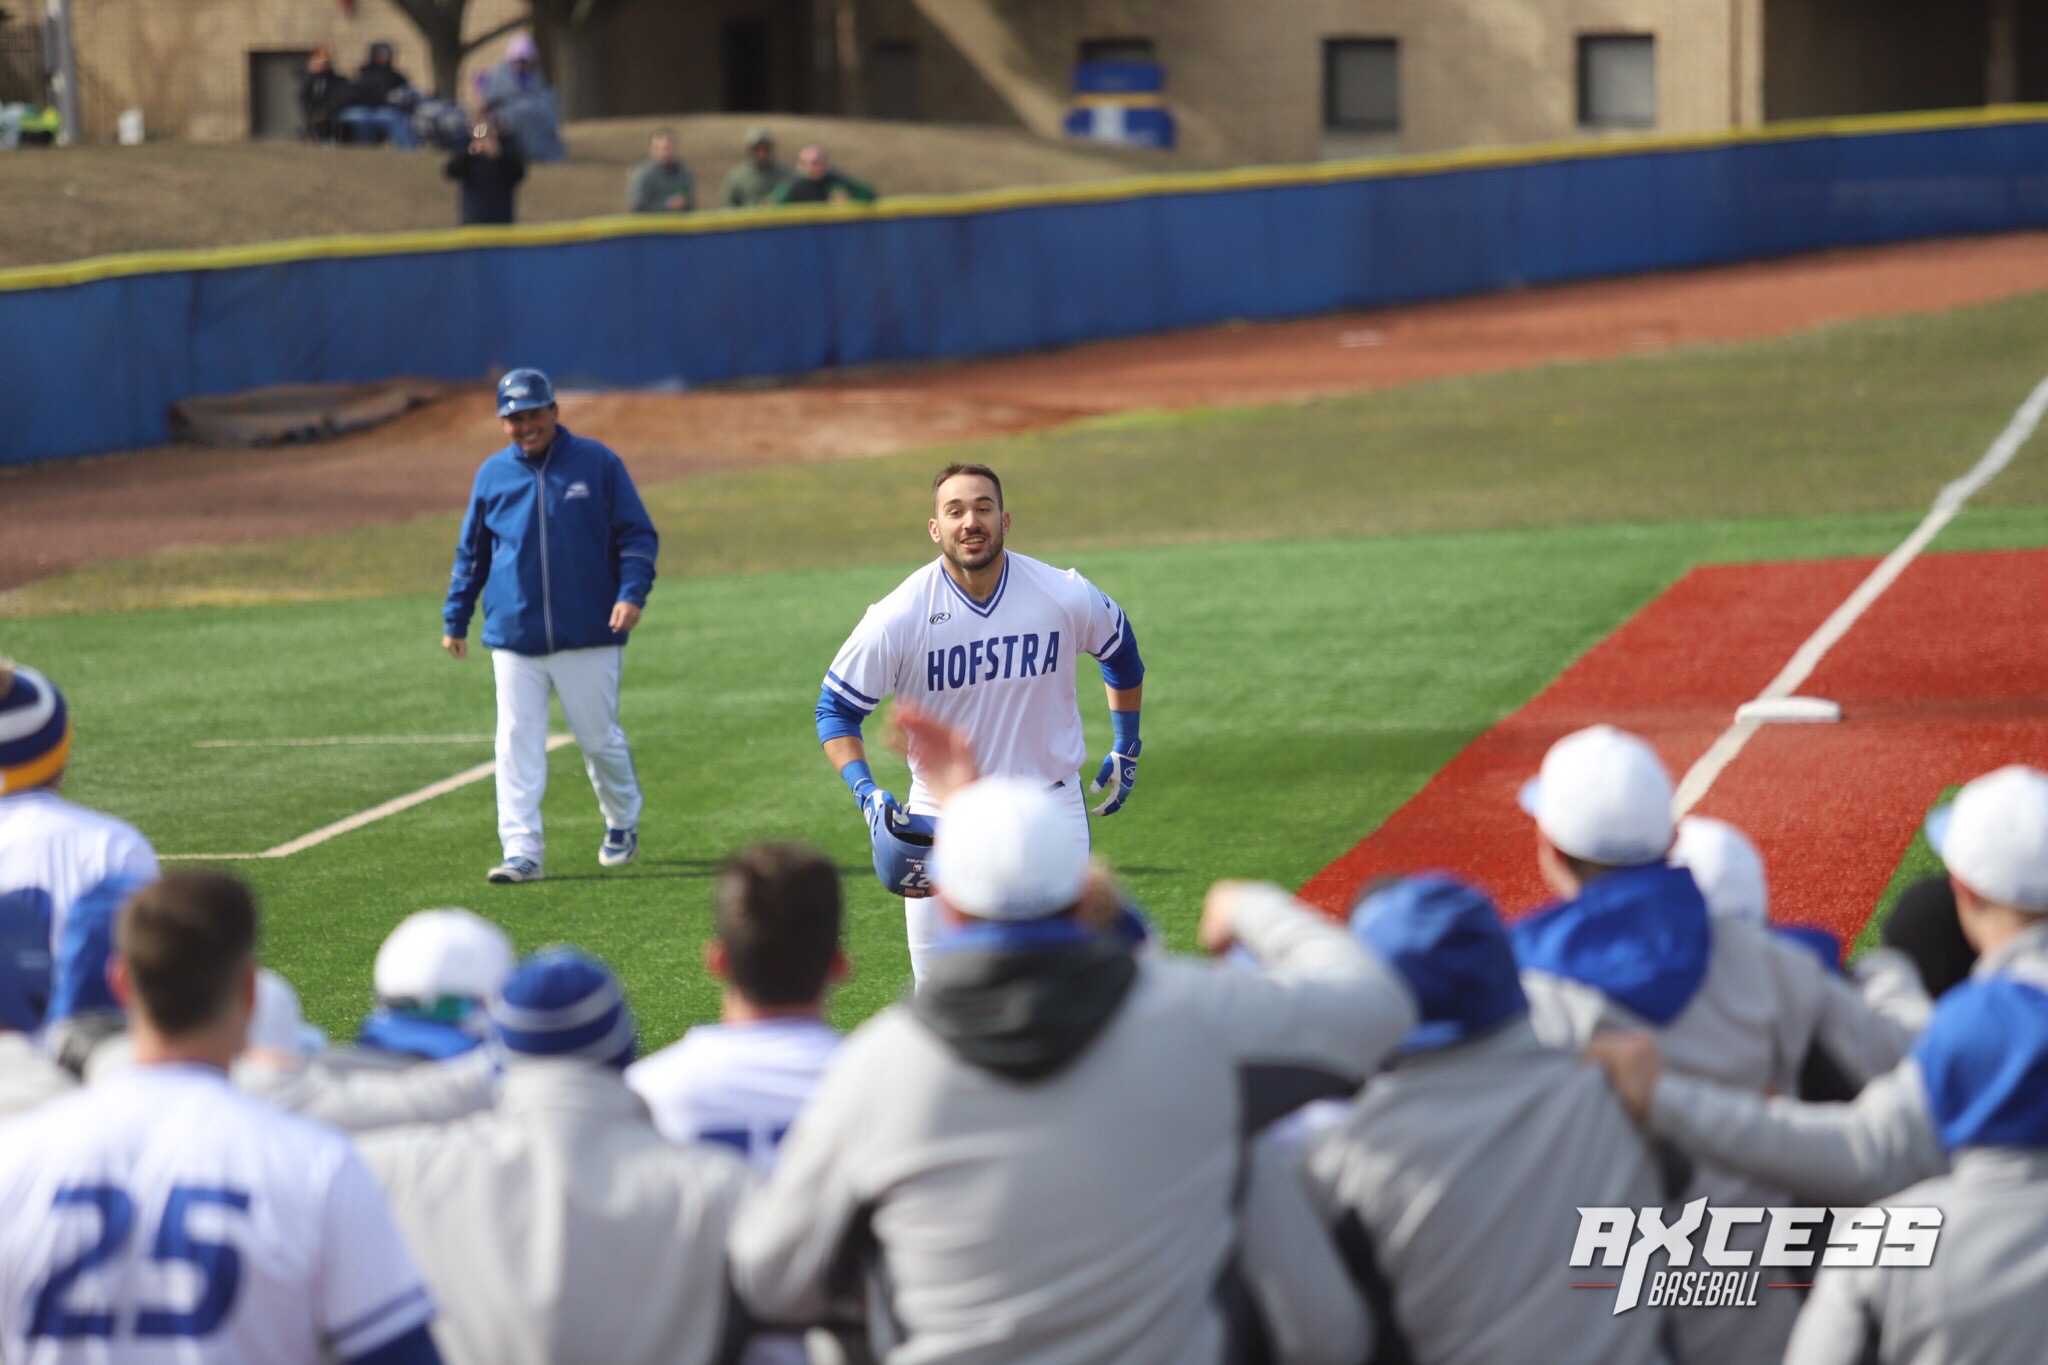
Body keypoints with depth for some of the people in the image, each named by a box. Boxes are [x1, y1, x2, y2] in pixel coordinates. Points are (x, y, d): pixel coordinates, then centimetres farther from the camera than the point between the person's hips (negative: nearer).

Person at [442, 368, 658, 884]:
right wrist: (455, 619, 15)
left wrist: (632, 593, -14)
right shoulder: (493, 474, 9)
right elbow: (471, 552, 18)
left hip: (588, 636, -2)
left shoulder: (597, 463, 1)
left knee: (600, 739, 5)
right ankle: (522, 852, -4)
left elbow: (638, 535, 1)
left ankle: (623, 822, 30)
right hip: (514, 640, 2)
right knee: (517, 746, -4)